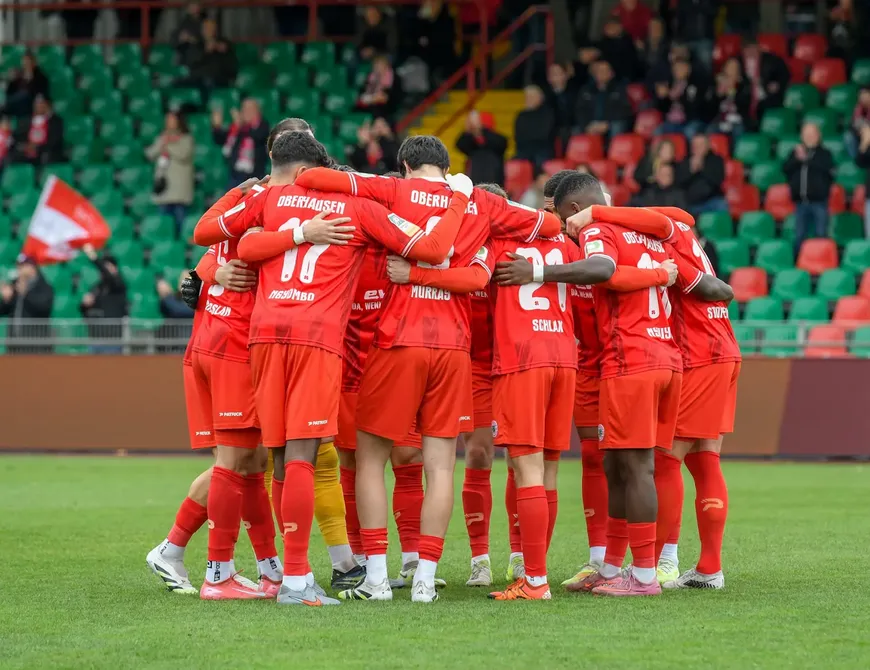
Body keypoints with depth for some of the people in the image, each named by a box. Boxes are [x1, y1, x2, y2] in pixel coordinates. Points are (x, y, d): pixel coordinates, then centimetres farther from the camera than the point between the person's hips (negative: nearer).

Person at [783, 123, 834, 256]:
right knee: (799, 236, 6)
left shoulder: (824, 154, 3)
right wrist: (797, 159, -14)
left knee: (820, 235, -2)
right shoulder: (796, 152, 12)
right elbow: (786, 169, 2)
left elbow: (828, 170, -15)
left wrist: (806, 160, -13)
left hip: (819, 201, -3)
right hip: (801, 201, 3)